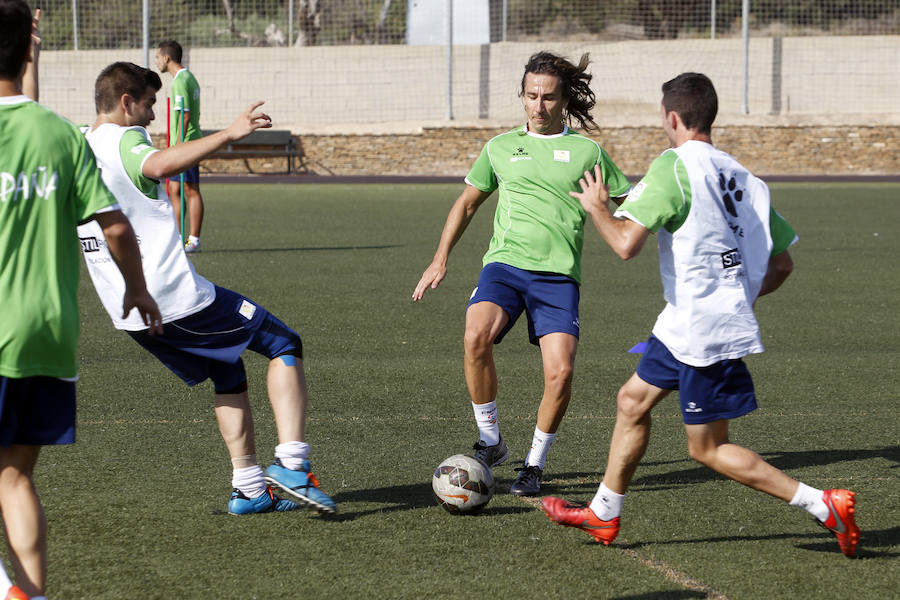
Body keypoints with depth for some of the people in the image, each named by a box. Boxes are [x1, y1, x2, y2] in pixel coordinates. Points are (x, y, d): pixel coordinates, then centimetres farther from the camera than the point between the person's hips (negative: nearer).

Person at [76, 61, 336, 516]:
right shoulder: (122, 140, -13)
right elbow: (159, 166, -37)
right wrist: (228, 134, -42)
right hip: (176, 298, -8)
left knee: (228, 375, 23)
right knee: (284, 344, 5)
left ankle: (248, 487, 15)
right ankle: (290, 464, -7)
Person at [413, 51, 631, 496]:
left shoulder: (587, 151, 10)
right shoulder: (501, 147, 15)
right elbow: (467, 202, 25)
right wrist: (440, 259, 19)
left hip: (558, 274, -1)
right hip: (505, 262, 1)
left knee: (560, 373, -18)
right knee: (476, 336, -29)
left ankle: (534, 465, 5)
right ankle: (490, 442, -12)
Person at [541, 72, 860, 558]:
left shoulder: (673, 167, -15)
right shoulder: (740, 176, 9)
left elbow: (626, 243, -23)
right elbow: (781, 265, 12)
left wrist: (595, 206, -4)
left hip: (702, 331, -9)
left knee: (708, 448, -1)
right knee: (633, 400, 20)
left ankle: (823, 505, -6)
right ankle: (603, 516, 29)